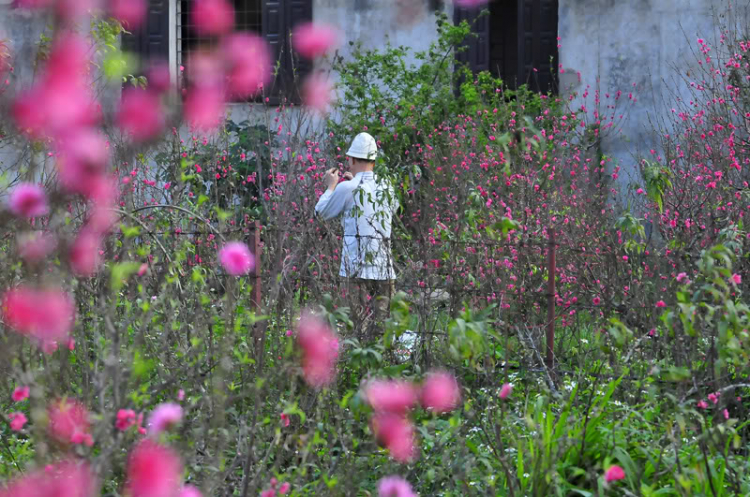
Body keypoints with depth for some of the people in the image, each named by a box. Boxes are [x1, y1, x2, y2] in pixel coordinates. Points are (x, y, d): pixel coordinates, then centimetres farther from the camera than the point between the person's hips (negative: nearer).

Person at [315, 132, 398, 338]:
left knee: (358, 323, -2)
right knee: (384, 324, 6)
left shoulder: (347, 188, -7)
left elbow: (322, 212, 7)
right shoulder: (386, 188, 8)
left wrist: (331, 186, 25)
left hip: (358, 268, -4)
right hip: (385, 268, 4)